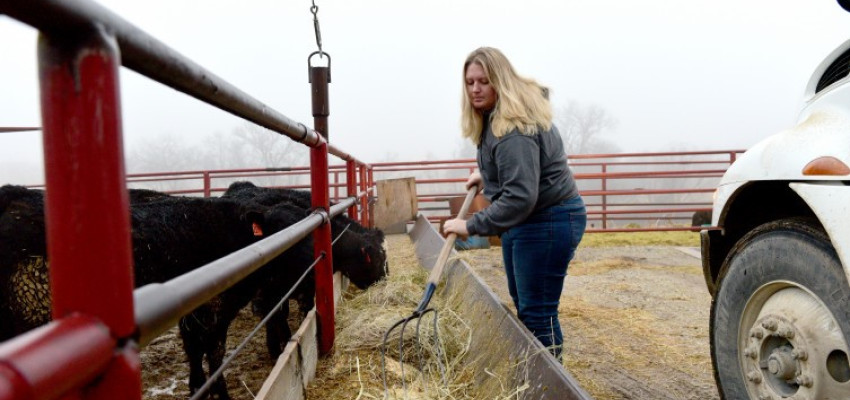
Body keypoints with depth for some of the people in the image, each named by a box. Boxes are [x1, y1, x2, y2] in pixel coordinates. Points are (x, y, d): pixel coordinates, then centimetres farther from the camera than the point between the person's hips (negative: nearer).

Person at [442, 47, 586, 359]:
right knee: (521, 303, 20)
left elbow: (520, 196, -33)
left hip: (549, 222, -11)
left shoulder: (514, 130, -27)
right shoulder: (493, 117, 6)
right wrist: (486, 173, 15)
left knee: (537, 311, -5)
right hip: (523, 221, 11)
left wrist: (472, 225, -30)